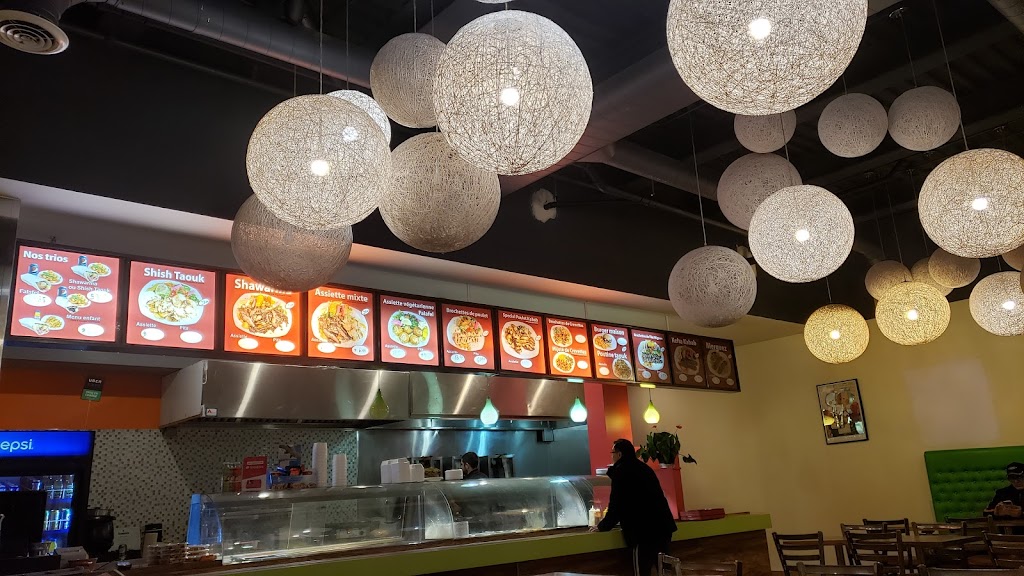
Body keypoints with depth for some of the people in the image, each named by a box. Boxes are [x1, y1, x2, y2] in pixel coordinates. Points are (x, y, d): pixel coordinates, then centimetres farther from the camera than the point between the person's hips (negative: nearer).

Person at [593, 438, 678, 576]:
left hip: (645, 530, -9)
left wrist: (603, 526, 6)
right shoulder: (643, 468, 18)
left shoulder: (621, 471, -7)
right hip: (662, 525, 9)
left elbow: (616, 504, -8)